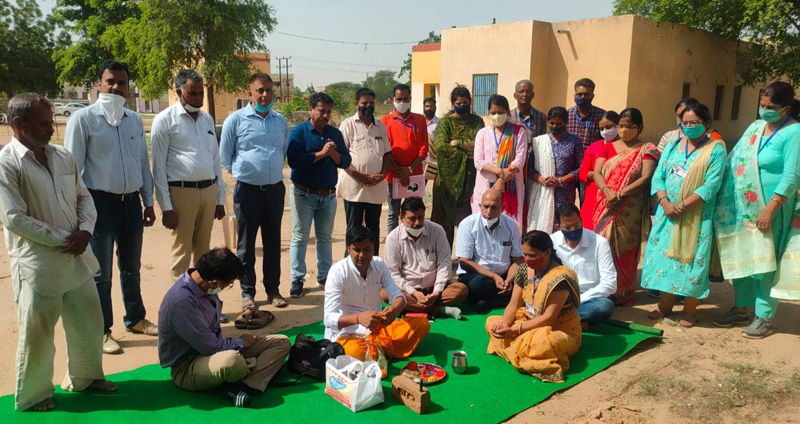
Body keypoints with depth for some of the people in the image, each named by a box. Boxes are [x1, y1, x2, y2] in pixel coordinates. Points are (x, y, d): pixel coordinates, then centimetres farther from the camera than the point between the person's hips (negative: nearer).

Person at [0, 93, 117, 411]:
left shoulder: (63, 156, 8)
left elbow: (84, 197, 12)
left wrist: (85, 231, -6)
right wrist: (63, 239, -14)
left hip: (76, 256, 6)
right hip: (37, 263, -6)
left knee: (89, 321, 17)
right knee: (37, 332, 6)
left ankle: (86, 377, 38)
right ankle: (32, 396, 26)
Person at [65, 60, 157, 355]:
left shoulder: (134, 120, 9)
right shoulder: (83, 119, -7)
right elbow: (73, 167, -8)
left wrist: (148, 202, 12)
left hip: (131, 201, 5)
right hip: (100, 201, -5)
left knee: (131, 267, 18)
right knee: (101, 273, 4)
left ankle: (135, 319, 34)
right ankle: (102, 332, 18)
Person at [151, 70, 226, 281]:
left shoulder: (207, 119, 14)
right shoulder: (165, 120, -3)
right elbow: (159, 166, -6)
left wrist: (220, 198, 13)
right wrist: (166, 206, -10)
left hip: (209, 191, 5)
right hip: (182, 191, -5)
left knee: (203, 250, 13)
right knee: (182, 251, 1)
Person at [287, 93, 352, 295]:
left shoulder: (335, 133, 8)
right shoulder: (298, 132, -5)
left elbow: (346, 161, 3)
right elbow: (294, 161, -18)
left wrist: (333, 153, -16)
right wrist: (321, 153, -18)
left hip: (328, 194, 4)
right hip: (304, 194, -4)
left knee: (325, 237, 13)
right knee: (300, 237, 2)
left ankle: (324, 275, 23)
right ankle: (297, 278, 10)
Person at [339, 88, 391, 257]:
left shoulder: (380, 125, 13)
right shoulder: (348, 125, -1)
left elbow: (387, 153, 15)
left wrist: (383, 174, -3)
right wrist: (359, 176, -15)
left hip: (376, 187, 4)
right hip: (354, 186, -4)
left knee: (374, 228, 11)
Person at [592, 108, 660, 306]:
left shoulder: (647, 150, 2)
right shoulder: (608, 148, 11)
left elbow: (646, 177, -10)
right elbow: (597, 172, 0)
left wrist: (622, 193, -22)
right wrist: (607, 191, -19)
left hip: (630, 211, -3)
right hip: (606, 208, 3)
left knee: (625, 249, 2)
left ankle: (622, 293, 13)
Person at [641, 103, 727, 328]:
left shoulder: (716, 149, -4)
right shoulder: (672, 145, 10)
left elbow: (711, 185, -13)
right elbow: (658, 176, 4)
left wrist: (682, 206, -19)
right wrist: (665, 203, -13)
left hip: (697, 216, -4)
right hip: (667, 212, 4)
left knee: (691, 260, 0)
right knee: (664, 254, 6)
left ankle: (690, 310, 13)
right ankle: (665, 305, 20)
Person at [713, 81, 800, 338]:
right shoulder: (755, 126, 10)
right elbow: (733, 158, 14)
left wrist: (769, 209, -21)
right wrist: (722, 197, 9)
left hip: (769, 210, -6)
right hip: (741, 208, 6)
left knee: (764, 264, 1)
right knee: (740, 258, 12)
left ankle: (764, 317, 14)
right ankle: (741, 309, 25)